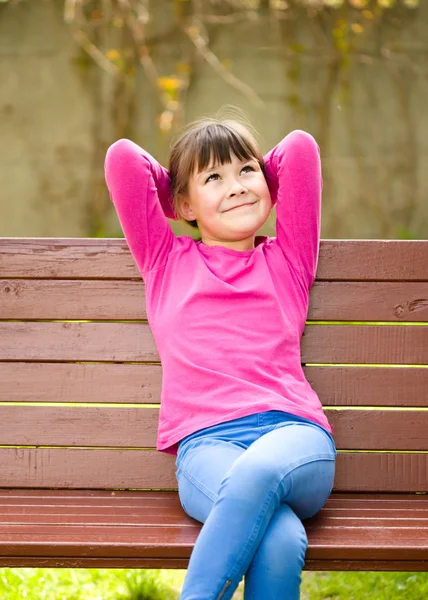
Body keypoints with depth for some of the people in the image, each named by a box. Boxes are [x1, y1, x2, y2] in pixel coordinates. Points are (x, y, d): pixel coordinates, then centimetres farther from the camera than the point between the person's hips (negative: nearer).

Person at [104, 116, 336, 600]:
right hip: (206, 443, -1)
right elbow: (122, 157, 24)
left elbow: (300, 147, 24)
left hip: (294, 431, 1)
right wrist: (178, 195, 35)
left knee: (255, 472, -39)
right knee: (280, 539, -36)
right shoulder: (166, 261, 25)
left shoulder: (287, 260, 25)